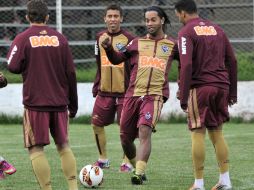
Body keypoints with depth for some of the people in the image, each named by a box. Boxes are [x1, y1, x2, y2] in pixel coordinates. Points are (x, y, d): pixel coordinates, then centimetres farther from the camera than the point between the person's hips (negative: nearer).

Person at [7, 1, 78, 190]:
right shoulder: (60, 38, 5)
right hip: (59, 102, 4)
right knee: (63, 145, 14)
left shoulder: (23, 39, -4)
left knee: (36, 149, 0)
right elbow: (71, 73, 5)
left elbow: (13, 67, -13)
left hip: (35, 103, -4)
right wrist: (73, 103, 12)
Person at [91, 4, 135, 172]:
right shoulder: (100, 38, 8)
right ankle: (103, 159, 20)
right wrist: (96, 88, 14)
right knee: (96, 125, 5)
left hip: (124, 92, -5)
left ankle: (127, 162, 9)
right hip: (104, 92, 5)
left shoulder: (129, 39, -6)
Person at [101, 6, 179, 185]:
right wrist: (108, 48, -1)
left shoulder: (172, 45, 10)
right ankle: (137, 168, 29)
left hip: (155, 95, -3)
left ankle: (139, 174, -28)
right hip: (133, 94, 4)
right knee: (125, 138, 5)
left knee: (145, 131, -25)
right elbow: (117, 59, 16)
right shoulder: (137, 42, 16)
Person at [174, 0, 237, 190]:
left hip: (200, 88, -6)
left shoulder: (186, 32, -5)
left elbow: (186, 65, -15)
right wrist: (232, 93, 18)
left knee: (198, 133, -1)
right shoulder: (217, 29, 14)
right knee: (217, 132, 14)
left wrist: (183, 97, -13)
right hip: (221, 88, 6)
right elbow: (232, 61, 14)